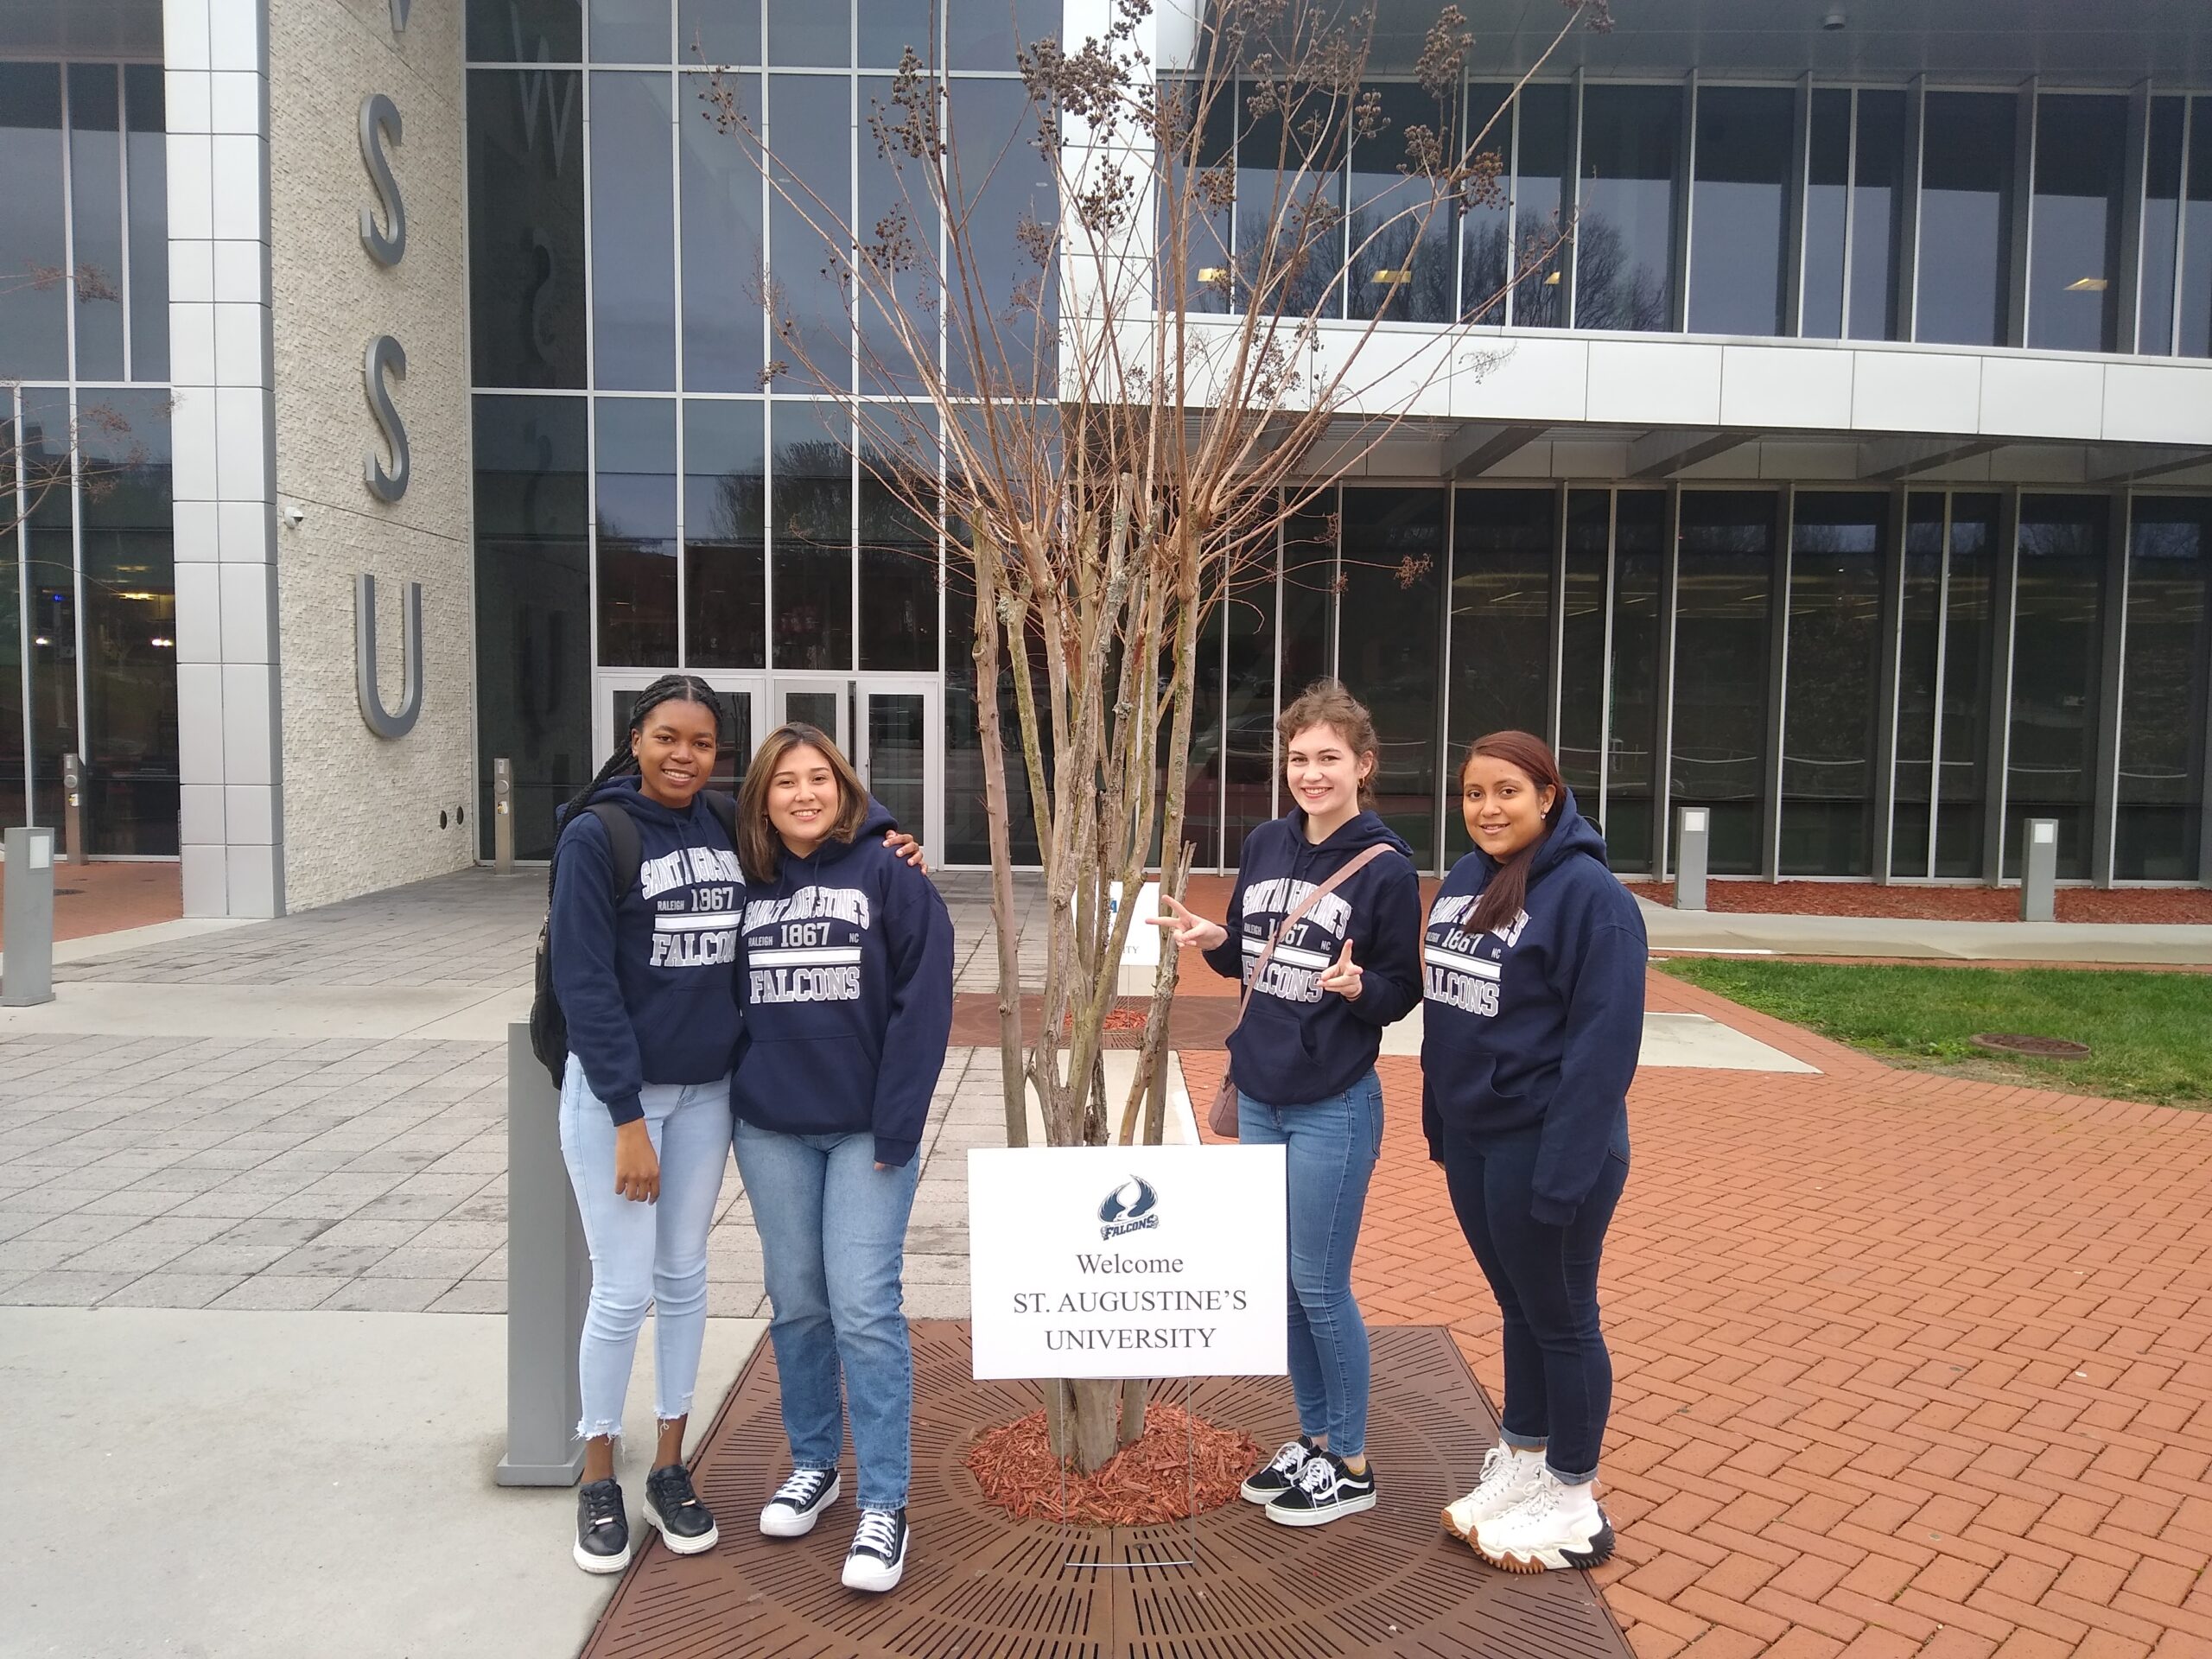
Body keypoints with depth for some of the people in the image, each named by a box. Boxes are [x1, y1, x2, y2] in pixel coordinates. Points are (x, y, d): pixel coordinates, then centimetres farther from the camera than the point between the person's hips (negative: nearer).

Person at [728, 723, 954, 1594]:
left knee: (864, 1309, -5)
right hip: (769, 1130, 4)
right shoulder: (747, 885, 7)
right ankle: (812, 1463, 31)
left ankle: (884, 1506, 5)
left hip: (866, 1129, -4)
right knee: (797, 1304, 13)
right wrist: (733, 1100, 3)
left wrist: (896, 1127, -13)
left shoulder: (890, 875, -5)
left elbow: (922, 1004, -10)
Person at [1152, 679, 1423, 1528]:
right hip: (1259, 1097, 6)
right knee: (1281, 1279, 15)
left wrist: (1357, 985, -28)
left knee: (1319, 1285, 3)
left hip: (1334, 1107, -6)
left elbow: (1403, 991, -8)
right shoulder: (1265, 845, 4)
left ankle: (1350, 1464, 22)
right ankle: (1313, 1436, 33)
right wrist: (1212, 940, -7)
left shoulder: (1386, 867, -12)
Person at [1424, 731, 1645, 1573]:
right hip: (1471, 1139, 7)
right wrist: (1439, 1121, 12)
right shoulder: (1463, 881, 7)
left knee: (1561, 1317, 8)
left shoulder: (1589, 894, -17)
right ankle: (1522, 1464, 37)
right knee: (1518, 1306, 20)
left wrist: (1565, 1170, -22)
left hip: (1544, 1146, -7)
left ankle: (1574, 1505, 25)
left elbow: (1603, 1044, -19)